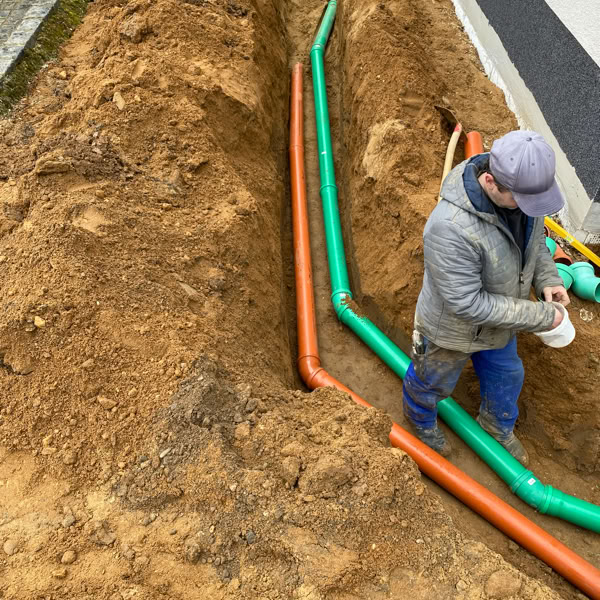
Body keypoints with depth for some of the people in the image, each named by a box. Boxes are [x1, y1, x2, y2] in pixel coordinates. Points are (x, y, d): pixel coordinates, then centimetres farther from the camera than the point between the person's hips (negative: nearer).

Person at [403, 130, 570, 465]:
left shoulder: (520, 185, -19)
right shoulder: (451, 227, -44)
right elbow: (467, 303, -35)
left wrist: (548, 279, -11)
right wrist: (538, 316, -28)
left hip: (497, 318, 7)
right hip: (453, 328, -6)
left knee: (506, 375, 30)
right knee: (434, 382, 24)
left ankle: (498, 425, 62)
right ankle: (421, 418, 59)